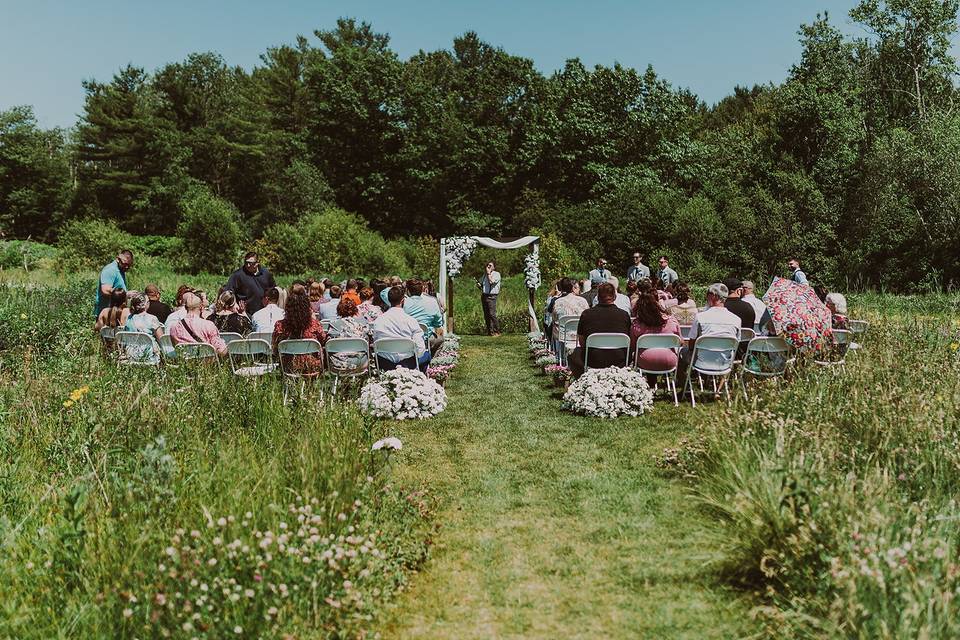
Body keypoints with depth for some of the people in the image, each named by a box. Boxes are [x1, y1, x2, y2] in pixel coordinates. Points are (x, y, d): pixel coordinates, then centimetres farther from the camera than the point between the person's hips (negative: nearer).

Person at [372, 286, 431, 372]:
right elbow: (420, 349, -14)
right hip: (408, 364, -2)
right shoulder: (410, 321, -14)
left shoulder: (377, 321, -6)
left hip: (385, 365, 2)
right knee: (427, 354, 26)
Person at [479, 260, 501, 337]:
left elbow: (491, 281, -17)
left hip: (491, 296, -7)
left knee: (492, 314, -14)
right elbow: (481, 283, 30)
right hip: (484, 295, 7)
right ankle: (490, 331, 8)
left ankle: (497, 331, -9)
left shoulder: (496, 274, -1)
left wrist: (488, 273, -8)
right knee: (486, 315, 4)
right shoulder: (485, 274, 20)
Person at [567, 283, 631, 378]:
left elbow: (581, 342, 6)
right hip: (619, 363, 1)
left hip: (592, 363, -1)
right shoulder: (624, 315, -3)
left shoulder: (586, 314, -5)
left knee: (574, 354, 27)